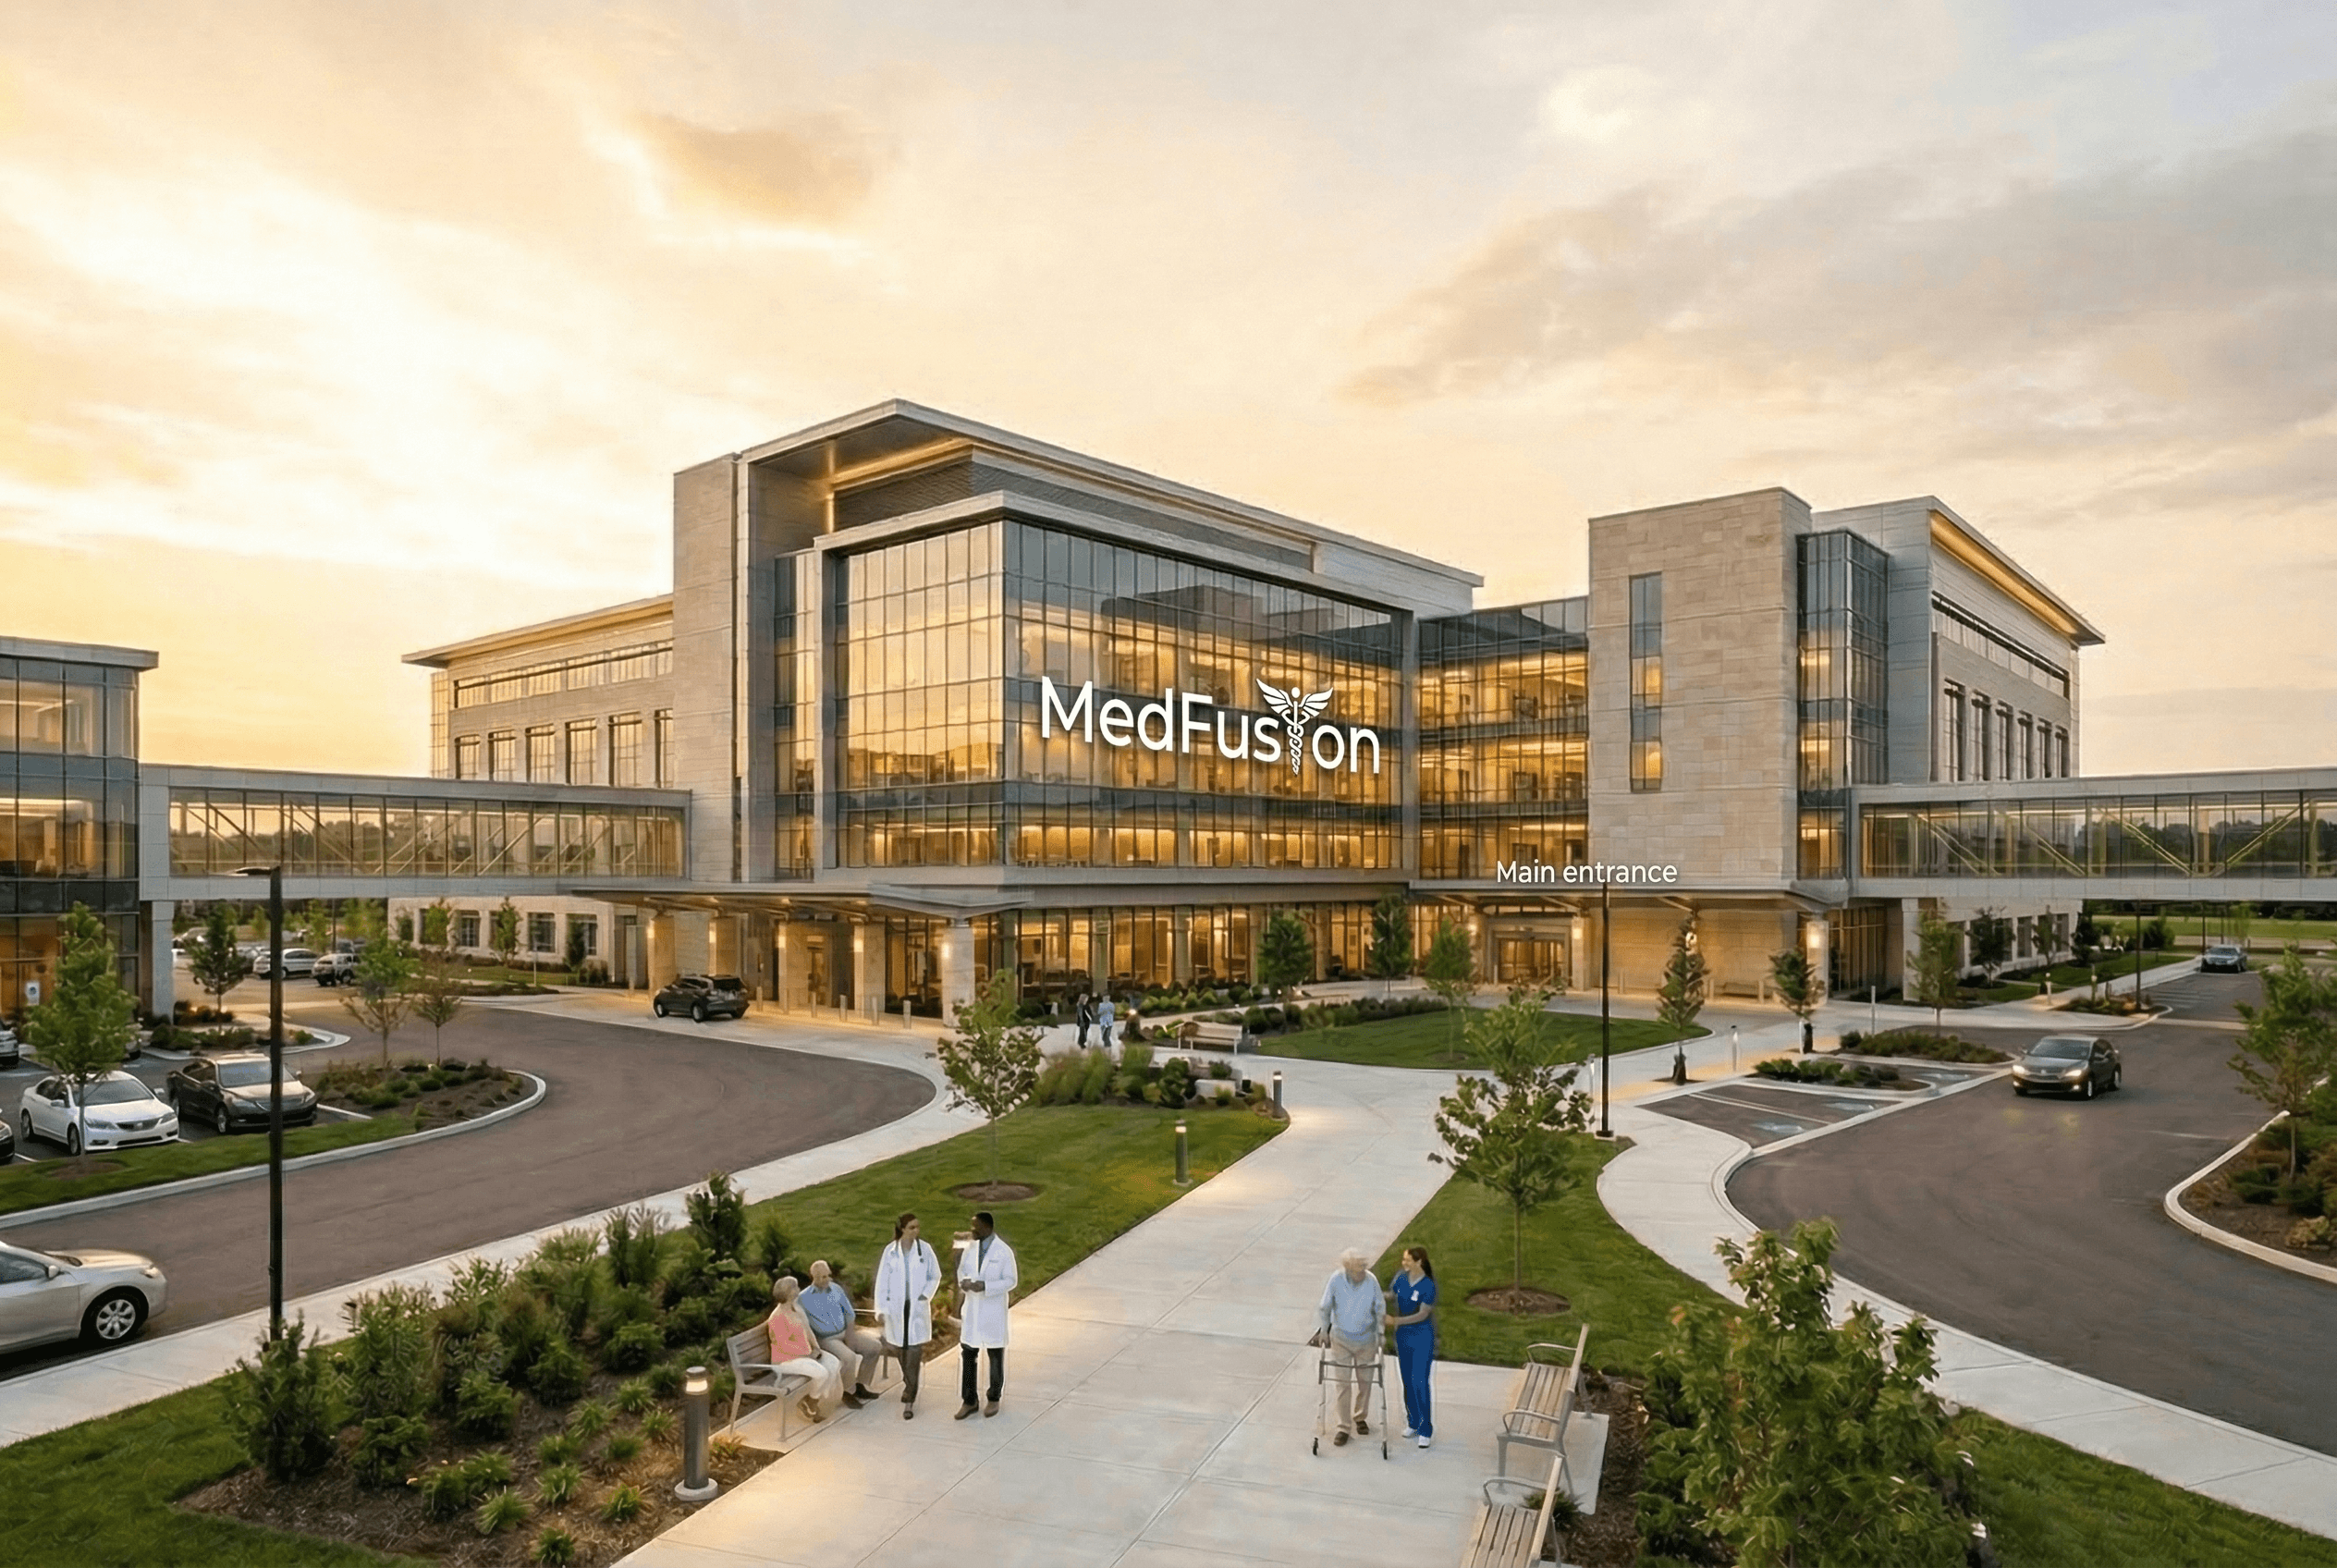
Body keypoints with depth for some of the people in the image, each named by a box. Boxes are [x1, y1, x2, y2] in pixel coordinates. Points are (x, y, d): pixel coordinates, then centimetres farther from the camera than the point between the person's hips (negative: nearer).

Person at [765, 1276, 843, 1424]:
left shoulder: (797, 1307, 6)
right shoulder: (778, 1317, -22)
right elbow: (783, 1345, -23)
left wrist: (816, 1348, -2)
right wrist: (808, 1353, -17)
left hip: (805, 1352, 9)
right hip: (786, 1359, -9)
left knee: (833, 1363, -10)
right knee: (821, 1373, -26)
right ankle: (812, 1400, 3)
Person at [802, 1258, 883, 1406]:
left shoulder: (836, 1289, 7)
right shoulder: (804, 1298, -7)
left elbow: (849, 1313, 10)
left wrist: (850, 1336, -3)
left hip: (845, 1333, 6)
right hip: (827, 1339, -6)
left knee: (875, 1346, -9)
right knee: (849, 1357, -32)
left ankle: (860, 1386, 5)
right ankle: (849, 1392, -8)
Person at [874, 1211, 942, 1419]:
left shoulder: (924, 1249, -4)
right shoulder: (890, 1251, -3)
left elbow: (935, 1276, 5)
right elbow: (882, 1281, 0)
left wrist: (925, 1295, -8)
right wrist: (882, 1309, -3)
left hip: (918, 1308, -1)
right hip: (897, 1308, 1)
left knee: (914, 1354, -7)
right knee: (900, 1349, 11)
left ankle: (909, 1399, -5)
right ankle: (909, 1385, 36)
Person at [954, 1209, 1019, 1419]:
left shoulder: (1003, 1252, -15)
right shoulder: (970, 1248, 0)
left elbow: (1011, 1281, -12)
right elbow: (962, 1271, 11)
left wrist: (984, 1286, -24)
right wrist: (964, 1282, -13)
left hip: (993, 1313, -4)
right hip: (971, 1310, 4)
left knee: (996, 1355, 12)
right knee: (967, 1354, 6)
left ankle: (994, 1399, 29)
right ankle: (968, 1401, 19)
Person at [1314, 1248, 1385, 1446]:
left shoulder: (1371, 1281, -21)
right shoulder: (1335, 1280, -22)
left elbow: (1380, 1308, -5)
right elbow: (1324, 1307, -8)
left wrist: (1381, 1332, -3)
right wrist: (1323, 1330, -7)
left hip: (1366, 1340, 1)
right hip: (1341, 1339, -1)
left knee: (1365, 1382, 16)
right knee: (1342, 1383, 4)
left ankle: (1360, 1418, 40)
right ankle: (1344, 1426, 19)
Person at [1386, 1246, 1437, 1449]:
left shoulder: (1427, 1286, -20)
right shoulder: (1402, 1279, -4)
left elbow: (1422, 1315, -19)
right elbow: (1391, 1295, 12)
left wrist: (1396, 1320, -25)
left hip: (1422, 1339, -6)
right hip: (1403, 1336, 6)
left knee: (1420, 1382, -3)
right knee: (1407, 1381, 15)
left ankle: (1425, 1430, 8)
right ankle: (1413, 1422, 30)